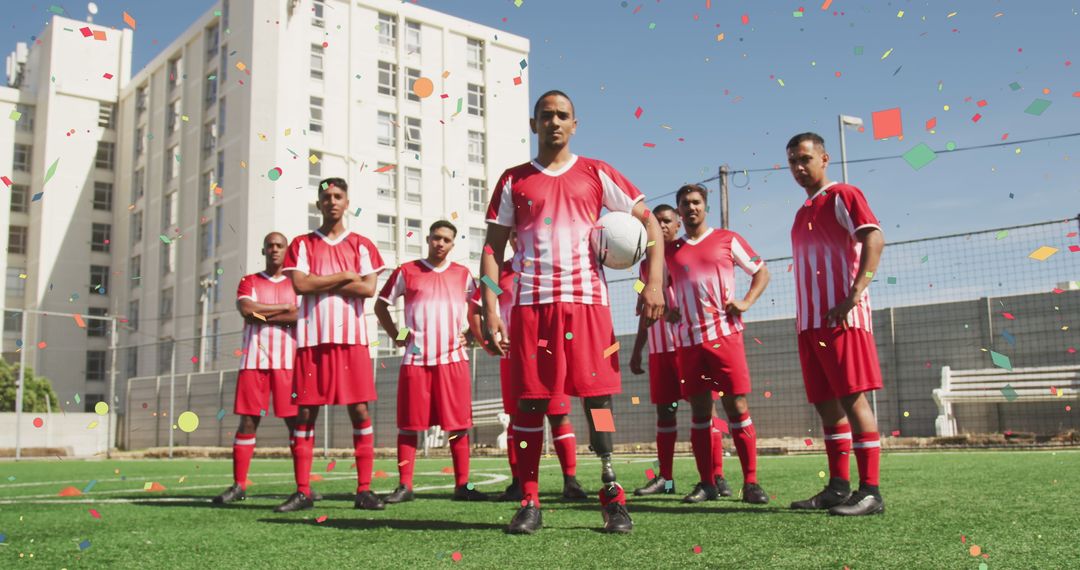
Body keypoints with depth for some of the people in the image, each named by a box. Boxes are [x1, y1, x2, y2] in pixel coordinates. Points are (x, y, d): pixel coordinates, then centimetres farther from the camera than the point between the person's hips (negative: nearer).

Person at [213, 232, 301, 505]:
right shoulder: (248, 282, 14)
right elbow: (246, 309, -6)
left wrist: (263, 315, -8)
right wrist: (284, 307, -4)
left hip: (287, 362, -1)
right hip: (254, 360, 1)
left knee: (296, 422, -2)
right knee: (247, 421, -1)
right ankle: (239, 485, 4)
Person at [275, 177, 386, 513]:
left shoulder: (361, 245, 11)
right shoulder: (301, 244, 11)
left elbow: (369, 287, -3)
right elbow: (300, 284, -5)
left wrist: (320, 284, -4)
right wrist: (345, 277, -5)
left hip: (351, 338, 0)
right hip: (312, 338, 1)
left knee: (360, 411, -4)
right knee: (305, 413, 0)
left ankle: (364, 490, 1)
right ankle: (302, 492, 6)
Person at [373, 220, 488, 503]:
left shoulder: (463, 274, 11)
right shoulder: (406, 272, 6)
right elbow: (381, 305, 12)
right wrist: (396, 335, 3)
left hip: (453, 359, 1)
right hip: (415, 360, -1)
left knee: (459, 425, 1)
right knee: (408, 424, 1)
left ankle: (462, 485, 7)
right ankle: (404, 486, 8)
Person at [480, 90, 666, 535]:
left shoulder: (596, 174, 10)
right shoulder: (514, 180, 13)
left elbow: (648, 222, 8)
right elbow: (493, 247, 10)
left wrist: (654, 282, -6)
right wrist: (490, 309, -1)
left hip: (586, 298, -1)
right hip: (531, 301, 1)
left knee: (597, 395, -4)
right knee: (529, 400, 0)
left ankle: (613, 499, 3)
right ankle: (530, 503, 8)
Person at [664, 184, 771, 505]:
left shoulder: (727, 240, 7)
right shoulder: (670, 251, 14)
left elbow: (761, 272, 11)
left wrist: (746, 301, -4)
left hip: (725, 334, -2)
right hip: (689, 340, 3)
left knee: (737, 406, -6)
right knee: (699, 411, 4)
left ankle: (751, 483, -1)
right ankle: (707, 484, 10)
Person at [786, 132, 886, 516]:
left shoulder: (842, 196, -2)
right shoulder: (803, 213, 22)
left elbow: (874, 239, -16)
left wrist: (853, 295, -24)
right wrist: (803, 316, 17)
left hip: (841, 318, -8)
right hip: (810, 322, 8)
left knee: (852, 399, -9)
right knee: (826, 403, 8)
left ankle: (870, 491, -6)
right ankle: (838, 487, 15)